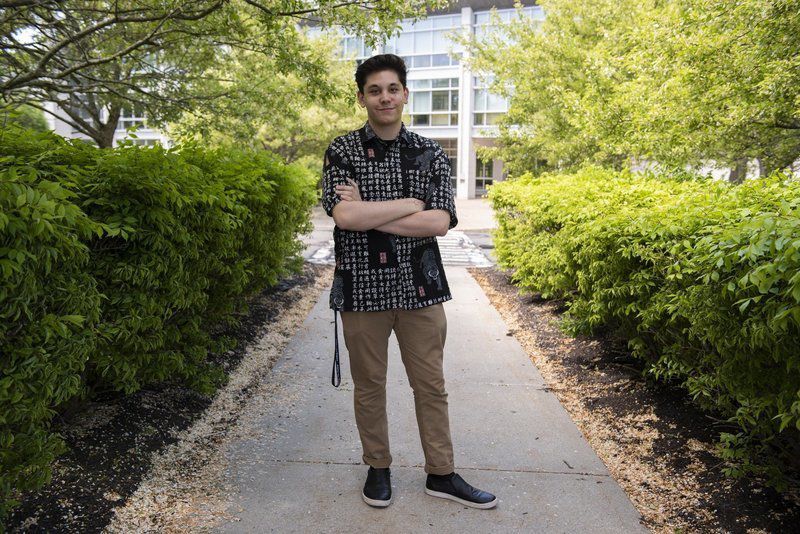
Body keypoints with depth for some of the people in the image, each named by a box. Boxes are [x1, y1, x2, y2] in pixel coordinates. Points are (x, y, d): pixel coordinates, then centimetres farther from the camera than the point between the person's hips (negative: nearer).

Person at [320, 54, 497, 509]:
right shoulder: (342, 152, -1)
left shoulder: (430, 154, 4)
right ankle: (379, 468, 33)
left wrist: (367, 213, -15)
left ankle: (442, 474, 29)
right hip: (362, 288, -1)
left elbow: (441, 223, -10)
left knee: (431, 385, 11)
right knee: (369, 386, 12)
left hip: (420, 287, 2)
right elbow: (344, 216, -17)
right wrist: (411, 204, -13)